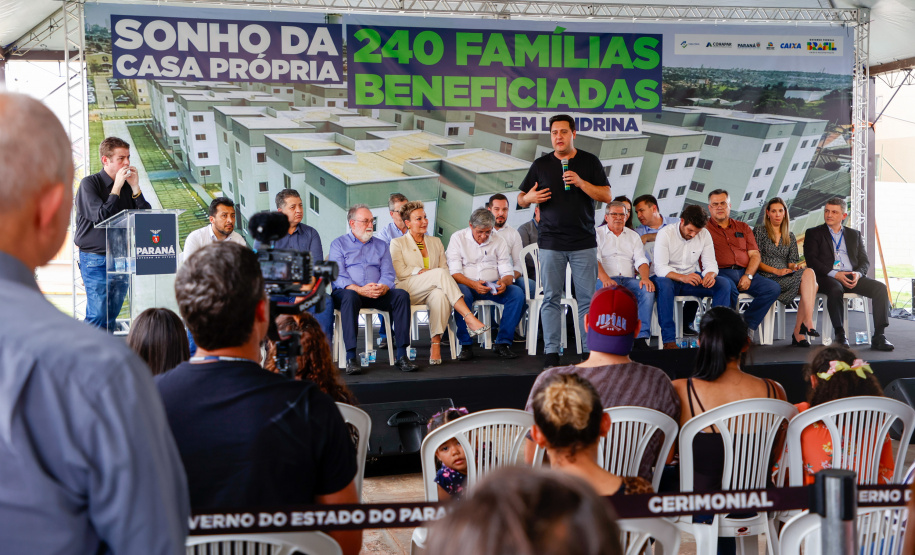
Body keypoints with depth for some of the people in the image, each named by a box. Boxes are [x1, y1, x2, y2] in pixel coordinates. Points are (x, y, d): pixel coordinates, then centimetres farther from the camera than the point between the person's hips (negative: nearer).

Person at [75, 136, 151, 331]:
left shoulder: (128, 185, 9)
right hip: (95, 259, -5)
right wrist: (117, 188, -14)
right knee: (97, 317, -8)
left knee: (112, 317, 10)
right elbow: (101, 217, -18)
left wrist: (135, 188, -7)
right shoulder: (89, 184, -6)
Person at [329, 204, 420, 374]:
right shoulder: (339, 244, 11)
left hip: (377, 295, 3)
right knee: (350, 297, -39)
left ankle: (401, 355, -29)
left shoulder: (381, 245, 23)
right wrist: (359, 290, -21)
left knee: (402, 295, -26)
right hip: (347, 291, -3)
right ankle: (351, 358, -40)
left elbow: (388, 274, 10)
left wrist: (383, 287, -16)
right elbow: (338, 276, -3)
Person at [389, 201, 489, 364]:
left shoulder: (436, 242, 25)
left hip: (432, 290, 3)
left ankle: (436, 344, -41)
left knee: (441, 295, -38)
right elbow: (400, 271, -1)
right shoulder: (397, 243, 14)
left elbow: (445, 268, 14)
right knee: (439, 274, -33)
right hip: (409, 290, -3)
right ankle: (469, 318, -42)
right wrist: (424, 271, -12)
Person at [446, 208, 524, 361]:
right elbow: (454, 272, -9)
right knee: (461, 293, -38)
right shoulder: (458, 238, 1)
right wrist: (473, 284, -27)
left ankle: (502, 343, -22)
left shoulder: (499, 242, 10)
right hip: (467, 285, -3)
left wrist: (504, 282, -21)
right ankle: (465, 345, -29)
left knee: (517, 293, -25)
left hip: (493, 287, 3)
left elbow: (507, 271, 5)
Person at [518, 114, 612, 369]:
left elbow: (607, 196, 0)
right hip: (551, 242, 1)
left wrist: (581, 182, -14)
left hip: (584, 242, -1)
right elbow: (521, 198, 13)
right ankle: (551, 351, 5)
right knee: (551, 298, 1)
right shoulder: (541, 164, 10)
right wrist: (529, 198, -11)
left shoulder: (590, 162, 7)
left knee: (588, 298, 0)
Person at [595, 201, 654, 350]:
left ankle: (641, 336, -30)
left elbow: (641, 260, 12)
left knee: (648, 290, -29)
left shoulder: (633, 236, 24)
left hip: (629, 280, 4)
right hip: (606, 280, -3)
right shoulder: (598, 234, 13)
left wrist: (645, 277, -12)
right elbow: (595, 260, -3)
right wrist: (605, 278, -23)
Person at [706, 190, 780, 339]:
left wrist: (748, 276, -4)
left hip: (744, 273, 5)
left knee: (773, 288, -20)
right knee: (728, 288, -40)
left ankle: (746, 325, -12)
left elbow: (755, 255, 14)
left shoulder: (743, 228, 24)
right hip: (721, 273, -5)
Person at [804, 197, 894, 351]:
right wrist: (834, 274, -15)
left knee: (880, 288, -23)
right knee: (835, 289, -39)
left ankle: (878, 336, -26)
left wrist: (858, 273, -9)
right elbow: (811, 260, -1)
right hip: (827, 277, -4)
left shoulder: (854, 234, 24)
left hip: (852, 277, 4)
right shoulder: (814, 233, 13)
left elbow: (864, 261, 16)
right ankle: (840, 335, -32)